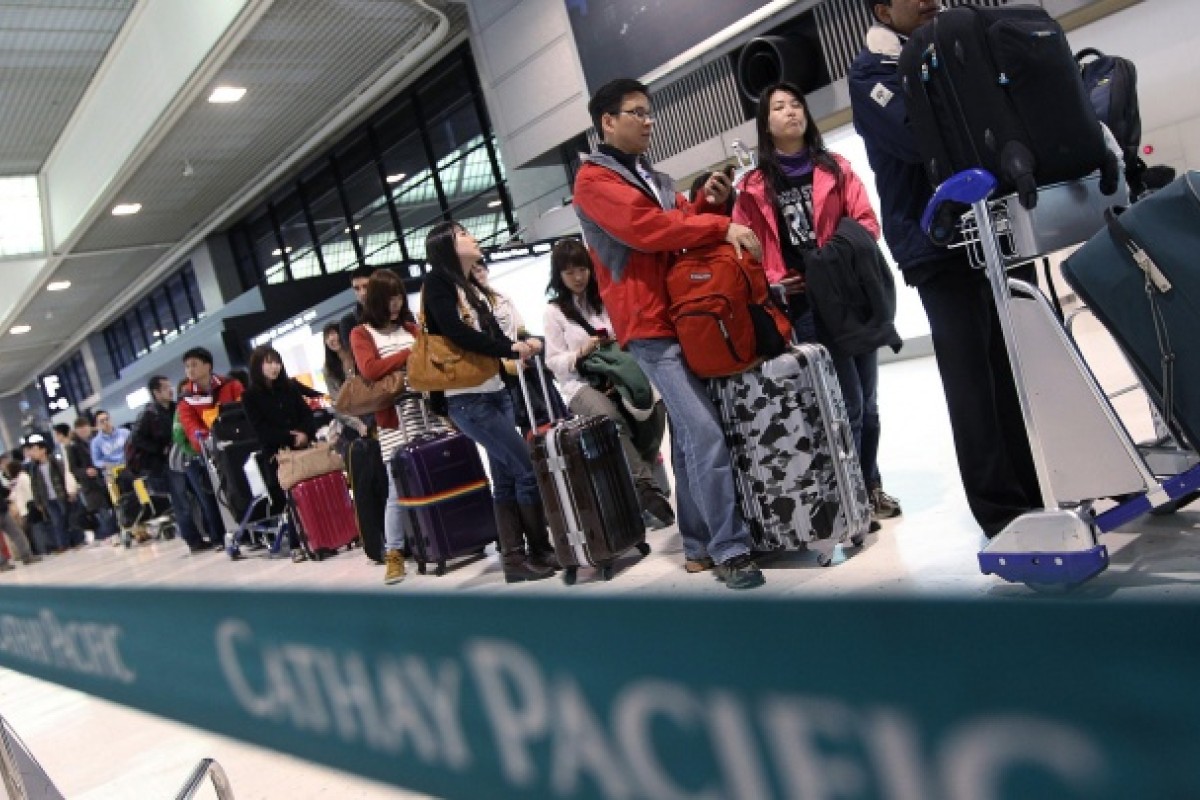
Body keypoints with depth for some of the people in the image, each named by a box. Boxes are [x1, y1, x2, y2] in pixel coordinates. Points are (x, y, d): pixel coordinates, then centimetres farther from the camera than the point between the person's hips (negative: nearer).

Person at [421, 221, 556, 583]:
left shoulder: (474, 286, 19)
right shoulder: (438, 281, -4)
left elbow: (494, 334, 13)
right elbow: (455, 332, -17)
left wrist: (522, 343, -8)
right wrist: (510, 349, -14)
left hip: (496, 392, 8)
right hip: (468, 400, -8)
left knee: (505, 478, 6)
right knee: (528, 471, -9)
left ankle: (514, 558, 11)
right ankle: (540, 552, 2)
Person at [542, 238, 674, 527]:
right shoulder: (553, 311, 8)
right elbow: (553, 362, 5)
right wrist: (581, 353, -13)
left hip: (619, 376, 3)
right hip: (581, 384, -3)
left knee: (653, 408, -30)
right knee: (612, 418, -37)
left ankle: (638, 483, -18)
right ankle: (646, 488, -35)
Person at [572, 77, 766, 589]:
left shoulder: (654, 178, 23)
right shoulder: (594, 178, -4)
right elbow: (645, 229, -18)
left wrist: (710, 202, 2)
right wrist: (722, 227, -15)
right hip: (651, 327, -8)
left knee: (689, 435, 10)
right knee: (704, 435, -15)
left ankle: (700, 545, 18)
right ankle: (729, 550, -9)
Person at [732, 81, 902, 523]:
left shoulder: (834, 167, 13)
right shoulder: (753, 187, 6)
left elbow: (866, 220, 5)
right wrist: (772, 282, -13)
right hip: (803, 304, -3)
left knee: (867, 400, 9)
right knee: (848, 403, -7)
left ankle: (871, 486, 25)